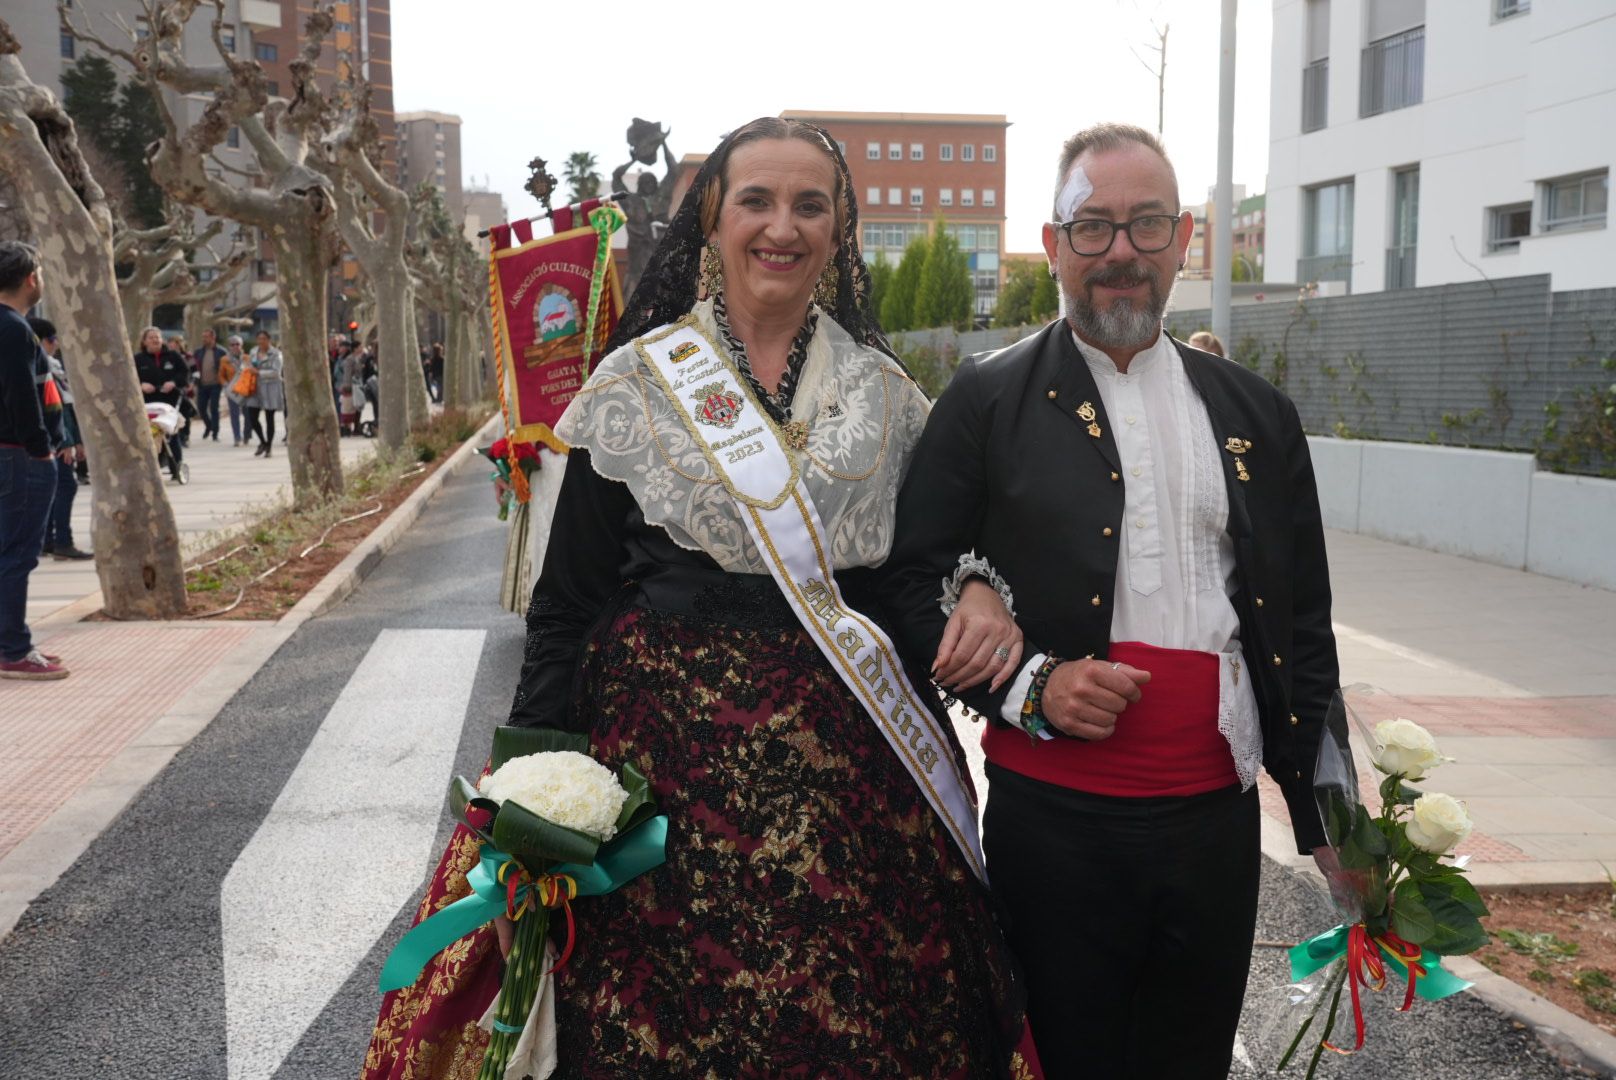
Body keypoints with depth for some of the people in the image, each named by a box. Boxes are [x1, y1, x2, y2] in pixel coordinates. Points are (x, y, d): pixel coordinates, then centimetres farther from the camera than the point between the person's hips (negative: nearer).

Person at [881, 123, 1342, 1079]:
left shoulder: (1258, 416, 9)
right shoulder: (989, 401, -1)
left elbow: (1303, 630, 12)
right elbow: (915, 585, -2)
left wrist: (1329, 818, 11)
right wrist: (1028, 684, -16)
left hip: (1216, 820, 4)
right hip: (1053, 821, -3)